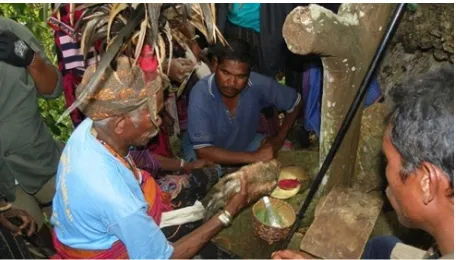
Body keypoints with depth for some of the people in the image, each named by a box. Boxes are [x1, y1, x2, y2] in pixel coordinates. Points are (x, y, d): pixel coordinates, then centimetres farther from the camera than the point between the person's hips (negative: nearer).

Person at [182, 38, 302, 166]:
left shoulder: (259, 84, -25)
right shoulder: (200, 94, -34)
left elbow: (296, 102, -7)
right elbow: (203, 151, -36)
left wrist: (279, 138, -15)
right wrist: (253, 157, -38)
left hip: (245, 143, 4)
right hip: (210, 153, -3)